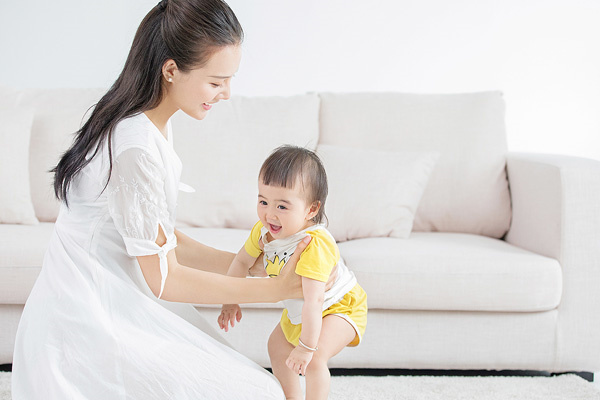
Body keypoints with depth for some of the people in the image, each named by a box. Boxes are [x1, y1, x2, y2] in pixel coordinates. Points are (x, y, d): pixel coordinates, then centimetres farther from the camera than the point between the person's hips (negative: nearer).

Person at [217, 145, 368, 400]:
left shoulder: (315, 246, -42)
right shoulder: (264, 230, -17)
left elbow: (314, 301, -42)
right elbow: (242, 261, 2)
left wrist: (306, 346, -38)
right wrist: (231, 301, 3)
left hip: (338, 307, -8)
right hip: (299, 310, 9)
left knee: (314, 358, -27)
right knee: (277, 345, 20)